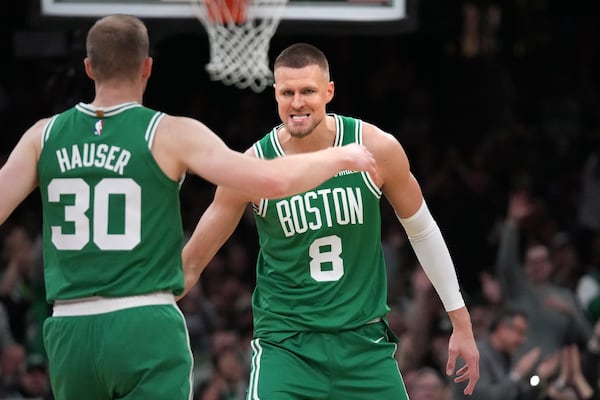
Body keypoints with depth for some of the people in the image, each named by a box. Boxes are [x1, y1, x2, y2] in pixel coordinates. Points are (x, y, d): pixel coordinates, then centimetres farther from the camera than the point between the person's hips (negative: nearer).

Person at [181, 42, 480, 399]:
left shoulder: (377, 149, -8)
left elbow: (422, 231, 7)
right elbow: (191, 261, -1)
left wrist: (462, 323, 10)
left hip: (364, 340, 2)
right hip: (286, 343, -2)